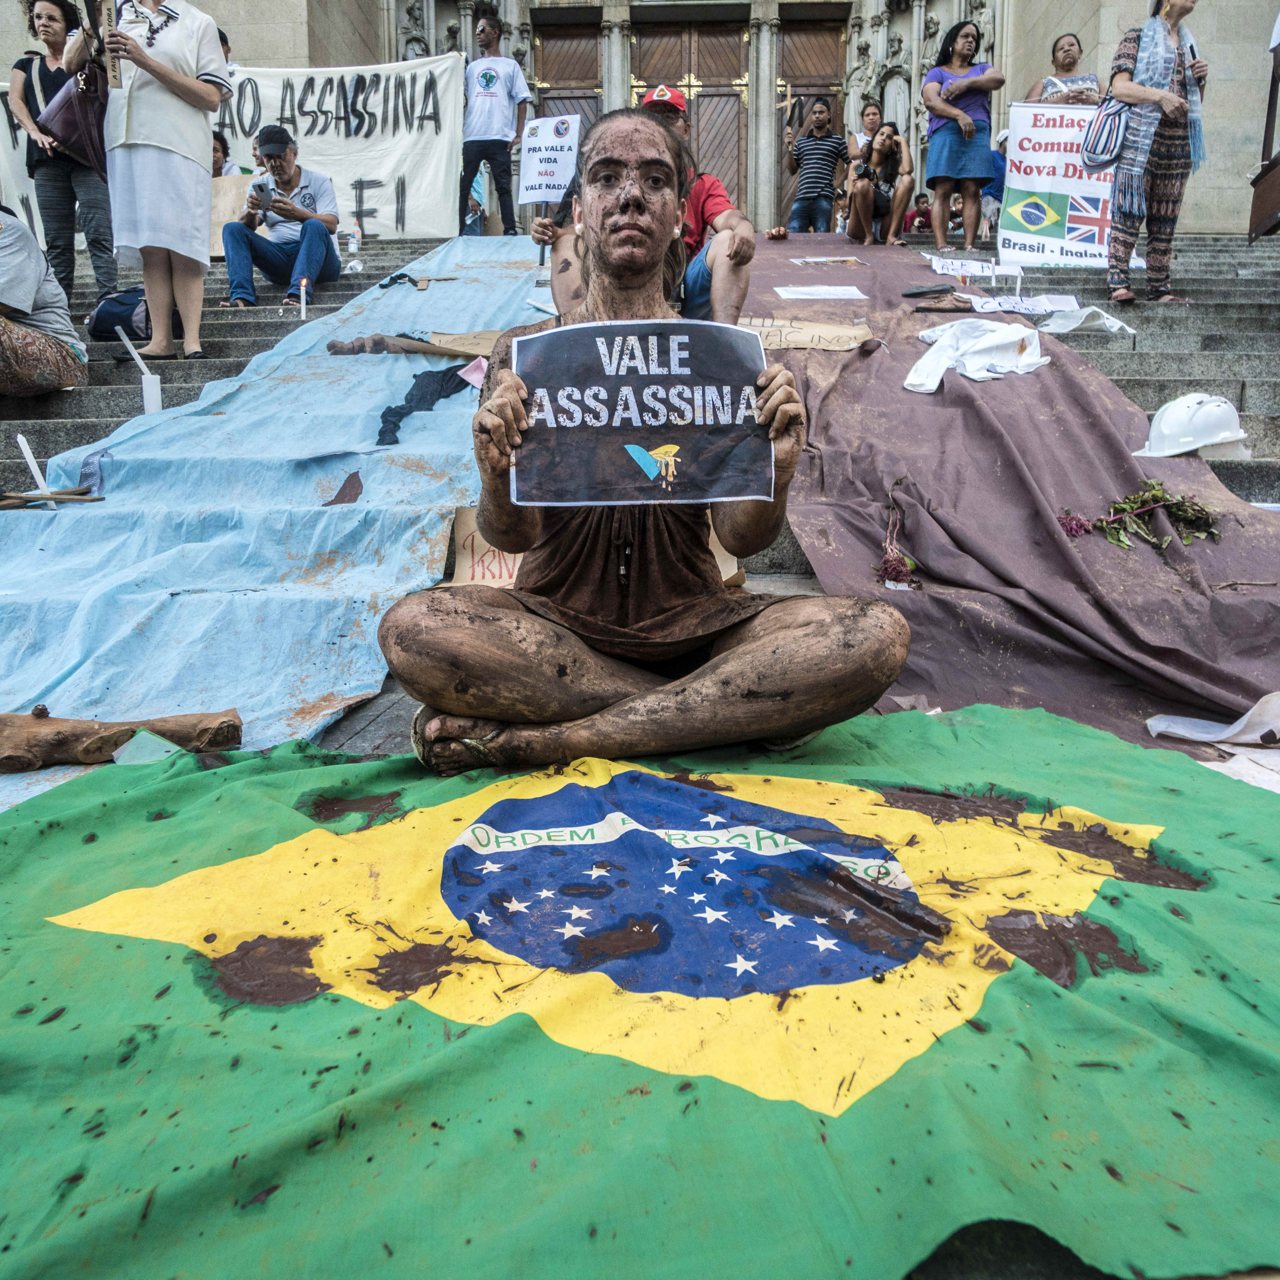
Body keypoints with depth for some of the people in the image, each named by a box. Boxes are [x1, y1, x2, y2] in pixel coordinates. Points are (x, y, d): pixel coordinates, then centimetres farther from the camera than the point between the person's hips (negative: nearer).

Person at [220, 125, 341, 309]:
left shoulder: (319, 182, 4)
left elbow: (331, 225, -11)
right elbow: (247, 227, 2)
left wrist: (296, 214, -29)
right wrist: (250, 213, -23)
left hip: (318, 259, -3)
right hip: (278, 260, 4)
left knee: (314, 226, -32)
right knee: (232, 228, -12)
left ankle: (298, 295, -50)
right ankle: (242, 297, -33)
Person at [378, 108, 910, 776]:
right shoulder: (524, 354, 2)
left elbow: (740, 537, -5)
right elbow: (512, 535, -8)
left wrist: (773, 472, -27)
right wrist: (497, 477, -30)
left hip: (692, 620, 2)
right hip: (558, 625, -1)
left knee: (877, 634, -24)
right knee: (411, 628, -30)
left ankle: (531, 740, -22)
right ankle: (724, 712, -18)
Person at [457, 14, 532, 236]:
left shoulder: (510, 65, 10)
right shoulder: (471, 67, 19)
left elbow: (522, 101, 5)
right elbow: (461, 100, 18)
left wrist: (518, 134, -5)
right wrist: (458, 131, 5)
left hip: (500, 137, -3)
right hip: (472, 137, 3)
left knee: (503, 187, -1)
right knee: (462, 186, -1)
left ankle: (510, 231, 0)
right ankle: (458, 232, 1)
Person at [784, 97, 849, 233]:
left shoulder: (837, 140, 8)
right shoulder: (800, 142, 17)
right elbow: (792, 170, 16)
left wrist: (839, 181, 1)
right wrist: (789, 150, 4)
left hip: (823, 198, -3)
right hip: (801, 197, 3)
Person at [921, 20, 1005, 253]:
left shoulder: (981, 68, 25)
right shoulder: (937, 73, 16)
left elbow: (998, 79, 3)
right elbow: (931, 101, -4)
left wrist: (966, 83, -9)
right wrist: (959, 115, -17)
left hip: (978, 134, 2)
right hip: (945, 132, -2)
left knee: (972, 190, -10)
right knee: (943, 190, -14)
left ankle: (969, 246, -18)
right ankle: (941, 246, -23)